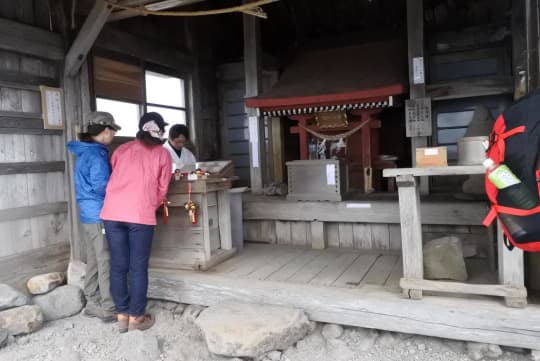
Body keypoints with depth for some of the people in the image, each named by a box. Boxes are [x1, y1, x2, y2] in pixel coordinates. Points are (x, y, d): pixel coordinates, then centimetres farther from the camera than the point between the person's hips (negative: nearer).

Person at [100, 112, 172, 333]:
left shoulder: (121, 149, 19)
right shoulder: (162, 154, 10)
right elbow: (162, 189, 13)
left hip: (111, 213, 4)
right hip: (141, 215, -4)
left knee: (118, 266, 10)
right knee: (138, 268, 5)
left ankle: (122, 315, 20)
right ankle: (136, 317, 14)